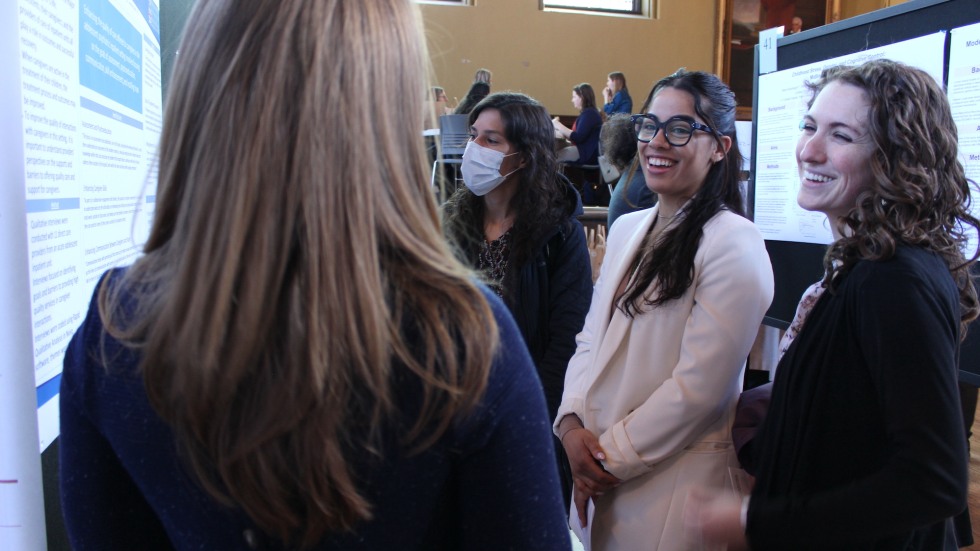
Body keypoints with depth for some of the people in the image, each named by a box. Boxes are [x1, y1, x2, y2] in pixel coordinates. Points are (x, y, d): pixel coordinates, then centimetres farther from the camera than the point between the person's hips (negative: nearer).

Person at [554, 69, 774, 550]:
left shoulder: (734, 245, -15)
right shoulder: (626, 228, 8)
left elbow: (698, 387, -18)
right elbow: (590, 338, 9)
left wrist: (610, 456, -12)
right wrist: (572, 425, -5)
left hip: (674, 479, -6)